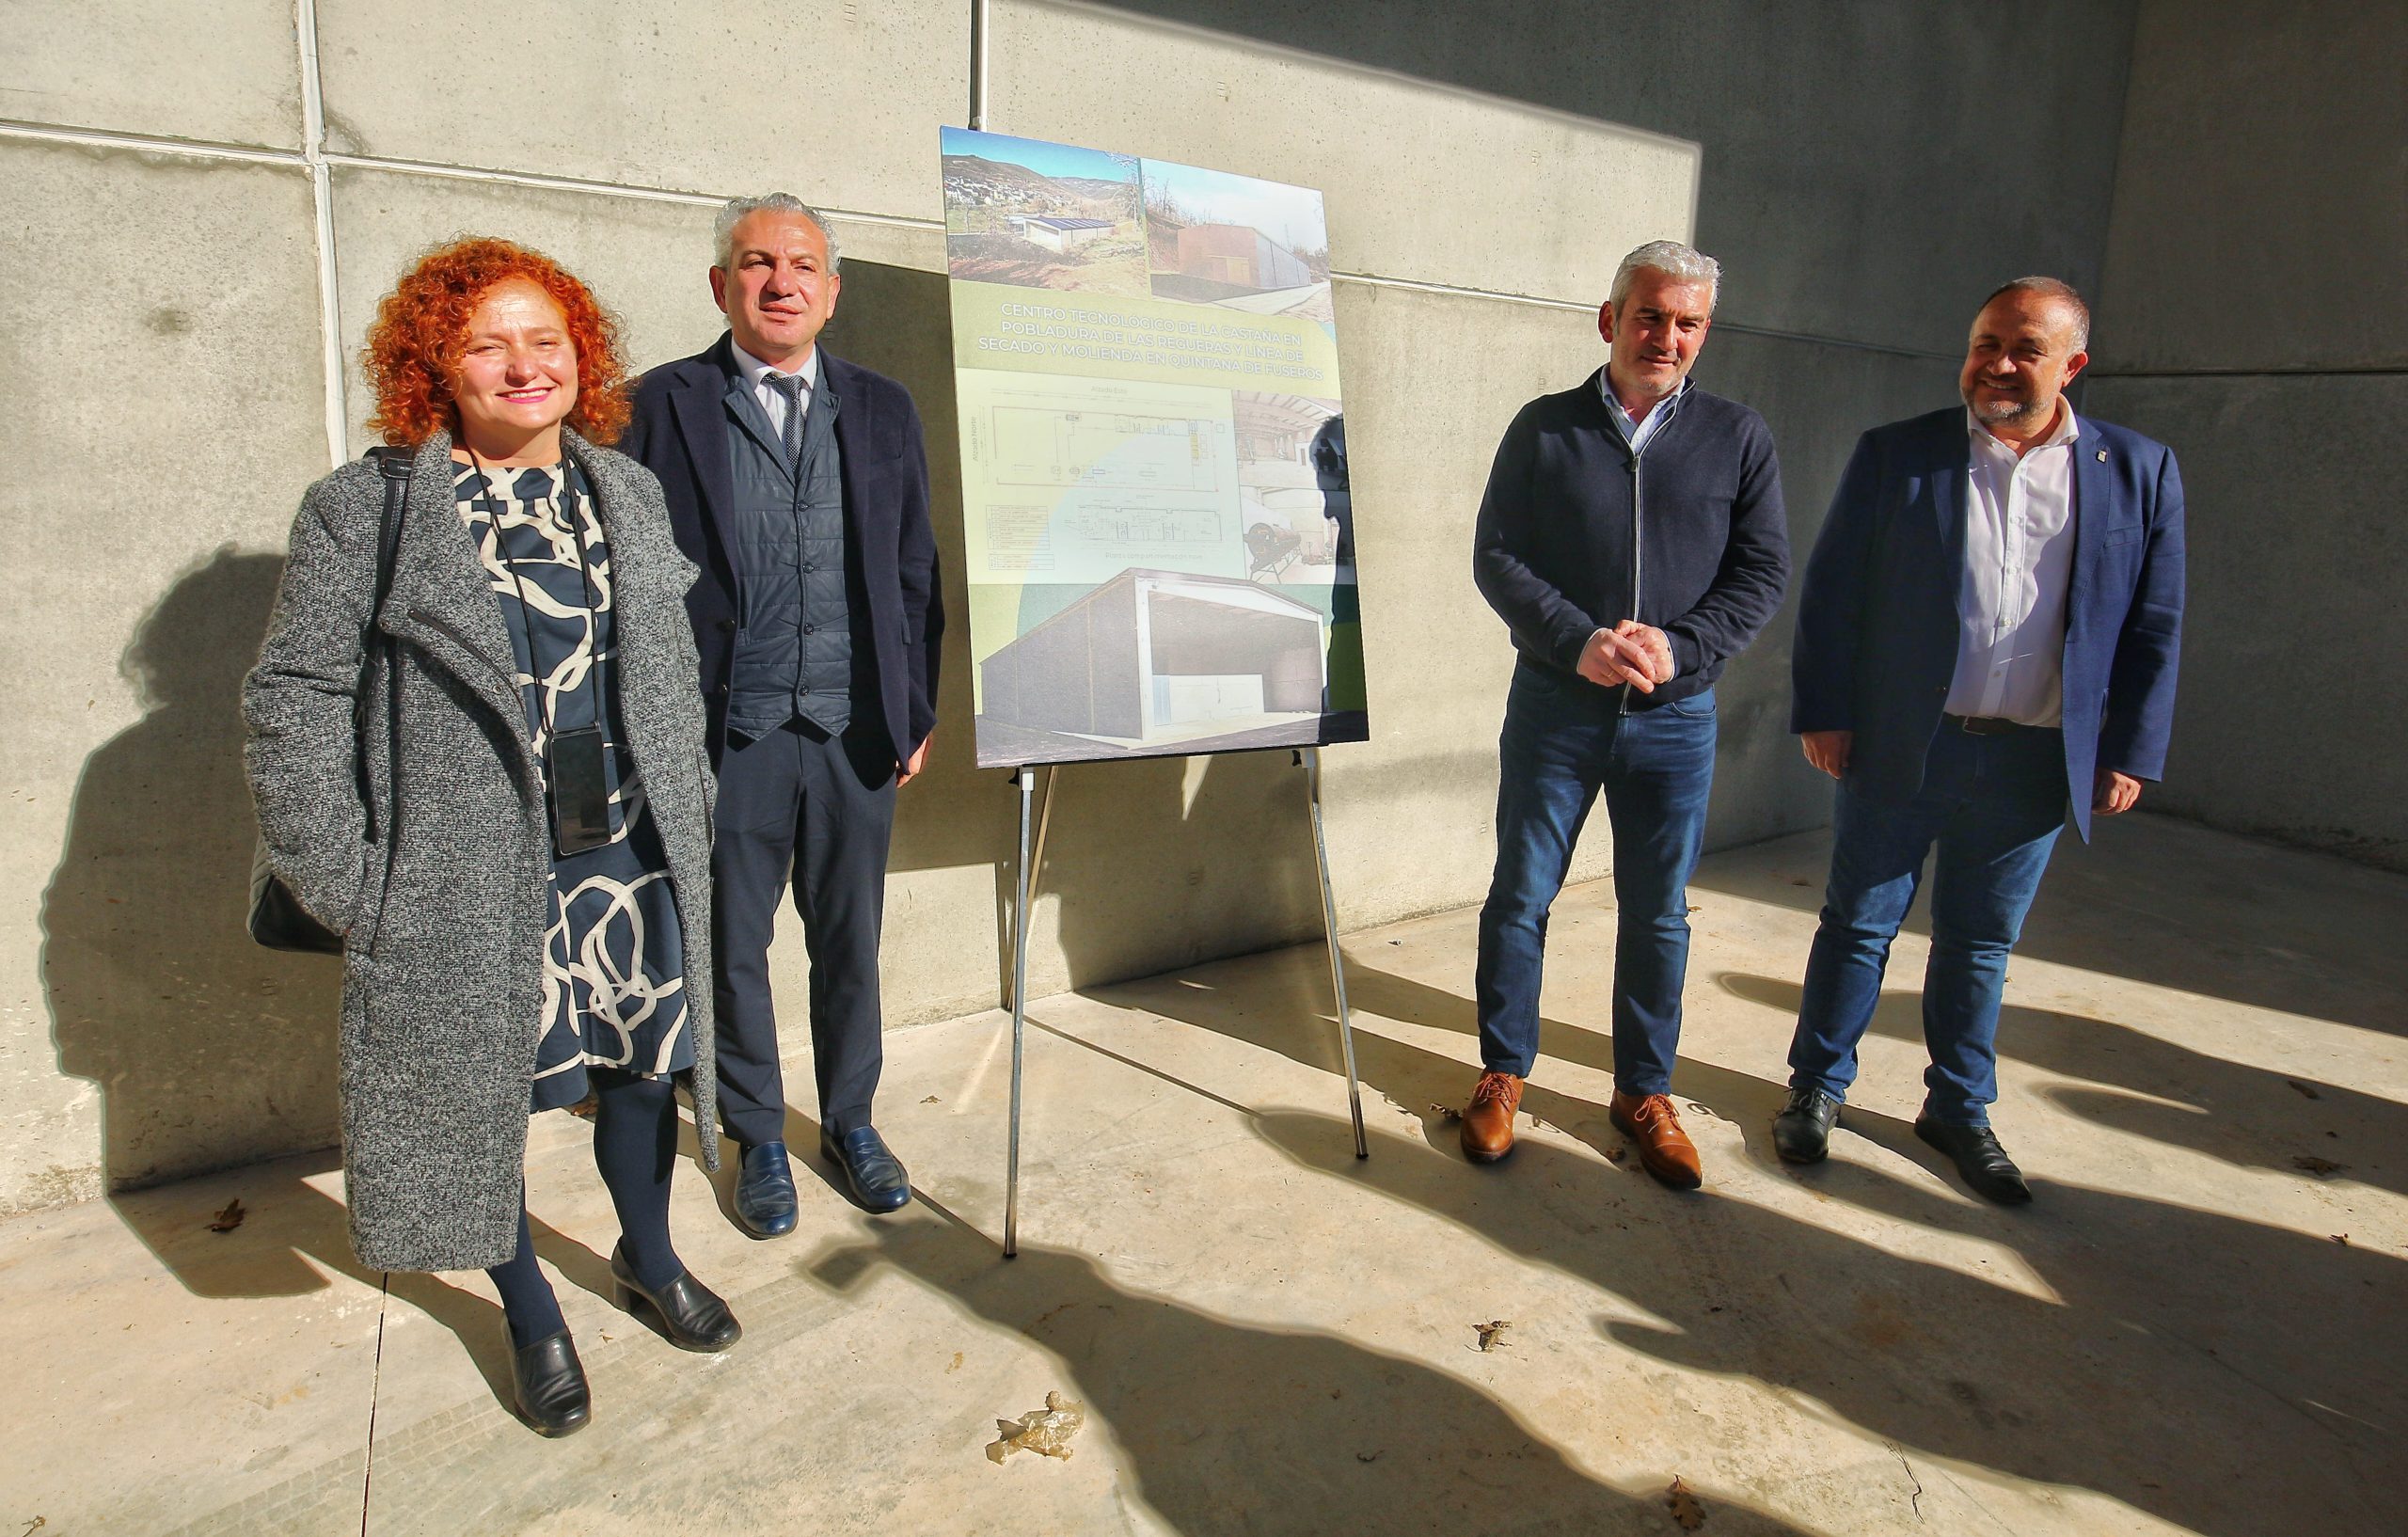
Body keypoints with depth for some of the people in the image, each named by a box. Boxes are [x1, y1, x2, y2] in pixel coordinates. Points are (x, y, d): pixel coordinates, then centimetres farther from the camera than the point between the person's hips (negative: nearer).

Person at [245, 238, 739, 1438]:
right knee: (483, 1091, 11)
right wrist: (339, 879, -8)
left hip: (630, 859, 4)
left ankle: (646, 1259, 42)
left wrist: (686, 816, 9)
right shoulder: (363, 508, -6)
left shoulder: (629, 493, 8)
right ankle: (530, 1315, 35)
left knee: (643, 1066, 16)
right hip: (468, 879, -3)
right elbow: (294, 698, -5)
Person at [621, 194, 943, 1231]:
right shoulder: (664, 404, 1)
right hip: (727, 732, -2)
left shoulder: (882, 408, 9)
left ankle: (850, 1121, 33)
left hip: (855, 732, 2)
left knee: (850, 943, 13)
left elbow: (917, 570, 10)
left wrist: (917, 710, 6)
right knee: (733, 949, 11)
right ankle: (758, 1138, 30)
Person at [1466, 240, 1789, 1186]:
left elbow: (1761, 574, 1)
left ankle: (1644, 1091, 28)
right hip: (1554, 708, -1)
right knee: (1520, 896, 8)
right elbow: (1496, 558, -3)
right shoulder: (1544, 429, 2)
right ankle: (1503, 1071, 26)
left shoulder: (1738, 440, 4)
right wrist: (1581, 644, -17)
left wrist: (1677, 647, -16)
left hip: (1676, 718, 1)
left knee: (1658, 916, 10)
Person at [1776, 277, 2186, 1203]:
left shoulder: (2140, 472, 5)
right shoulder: (1895, 455, -1)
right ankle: (1818, 1087, 25)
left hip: (2035, 763, 2)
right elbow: (1831, 593, -1)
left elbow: (2155, 626, 6)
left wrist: (2131, 752, 2)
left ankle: (1959, 1108, 30)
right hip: (1899, 746, -1)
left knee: (1980, 945, 13)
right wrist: (1822, 711, -6)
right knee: (1860, 924, 9)